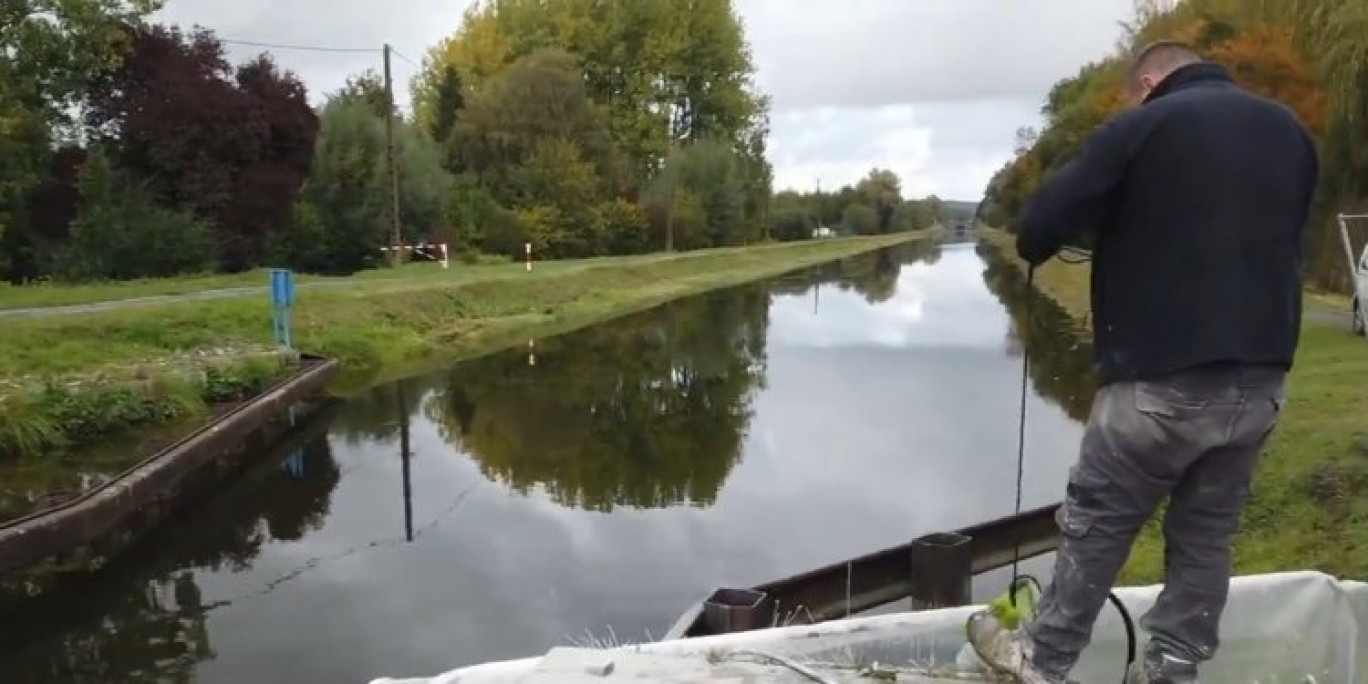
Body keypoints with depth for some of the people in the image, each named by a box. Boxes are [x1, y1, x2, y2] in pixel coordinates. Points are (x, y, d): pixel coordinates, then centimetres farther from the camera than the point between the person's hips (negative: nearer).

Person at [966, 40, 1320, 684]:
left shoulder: (1141, 128, -7)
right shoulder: (1290, 132, 13)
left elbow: (1037, 229, -11)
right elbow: (1283, 242, 21)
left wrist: (1035, 251, 11)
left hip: (1163, 380, -6)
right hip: (1261, 379, 6)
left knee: (1095, 524, 8)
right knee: (1205, 535, 15)